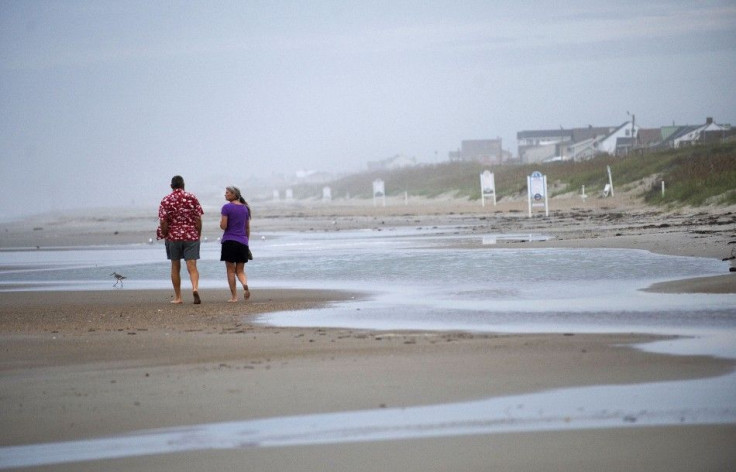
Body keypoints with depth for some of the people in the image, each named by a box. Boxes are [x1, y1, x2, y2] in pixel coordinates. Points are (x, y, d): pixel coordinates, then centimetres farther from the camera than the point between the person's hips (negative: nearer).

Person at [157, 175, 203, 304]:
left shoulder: (166, 201, -2)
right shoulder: (192, 198, 0)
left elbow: (163, 222, -8)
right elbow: (198, 219, -2)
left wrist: (165, 236, 4)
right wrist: (198, 235, 7)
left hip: (173, 237, 0)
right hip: (191, 236, 0)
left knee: (175, 267, 11)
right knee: (192, 266, -2)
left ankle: (177, 297, 13)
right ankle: (195, 288, -28)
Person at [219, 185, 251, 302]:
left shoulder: (227, 207, -7)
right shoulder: (245, 208, 10)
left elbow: (223, 226, -12)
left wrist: (221, 222, 10)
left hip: (229, 241, -4)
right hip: (242, 242, 4)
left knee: (231, 270, 4)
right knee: (240, 270, 10)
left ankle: (234, 296, 1)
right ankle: (245, 284, -20)